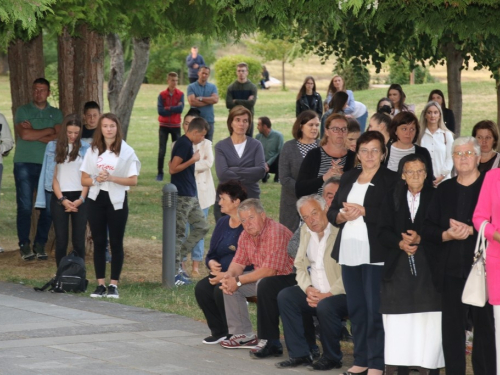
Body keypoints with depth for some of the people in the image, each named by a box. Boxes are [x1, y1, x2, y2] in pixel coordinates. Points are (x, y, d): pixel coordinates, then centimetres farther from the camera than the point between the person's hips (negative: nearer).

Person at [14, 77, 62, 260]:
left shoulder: (56, 114, 11)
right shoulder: (23, 111, 5)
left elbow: (58, 138, -3)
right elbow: (24, 134, -11)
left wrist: (33, 133, -9)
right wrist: (48, 131, -5)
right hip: (25, 164, -2)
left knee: (48, 207, -1)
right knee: (25, 206, -5)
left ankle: (40, 245, 8)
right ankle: (24, 245, 0)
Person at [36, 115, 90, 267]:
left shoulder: (85, 148, 4)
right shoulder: (53, 147, 3)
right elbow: (53, 176, 1)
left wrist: (81, 198, -10)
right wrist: (62, 199, -8)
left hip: (79, 198, 0)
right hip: (59, 197, 0)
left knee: (79, 240, -1)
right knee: (61, 239, 0)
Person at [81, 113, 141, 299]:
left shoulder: (126, 151, -1)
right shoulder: (93, 151, 7)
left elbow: (133, 180, -6)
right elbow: (84, 180, 6)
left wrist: (111, 178, -18)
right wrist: (96, 180, -15)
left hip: (117, 201, -2)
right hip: (96, 200, 2)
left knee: (116, 243, 0)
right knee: (99, 242, 3)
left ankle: (113, 285, 5)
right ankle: (100, 284, 7)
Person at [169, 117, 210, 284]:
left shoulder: (185, 144, 15)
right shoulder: (184, 144, -15)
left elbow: (173, 165, 21)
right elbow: (173, 168, -21)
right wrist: (193, 160, -16)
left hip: (190, 197, 10)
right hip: (182, 196, -10)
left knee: (202, 227, 13)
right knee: (179, 233, -5)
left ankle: (178, 257, 16)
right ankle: (175, 272, -1)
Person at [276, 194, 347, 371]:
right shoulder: (306, 231, 10)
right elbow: (300, 265, 12)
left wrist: (328, 295, -22)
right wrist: (308, 289, -7)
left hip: (341, 294, -7)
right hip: (315, 292, 7)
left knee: (325, 306, -34)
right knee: (285, 296, -11)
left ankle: (332, 358, -11)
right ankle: (299, 354, -5)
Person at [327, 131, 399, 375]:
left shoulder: (391, 180, -3)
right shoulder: (348, 178, 17)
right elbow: (332, 211, 15)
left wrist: (363, 212, -17)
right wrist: (342, 216, -6)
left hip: (374, 254, -6)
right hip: (349, 253, 6)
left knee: (374, 309, -6)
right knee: (355, 308, 10)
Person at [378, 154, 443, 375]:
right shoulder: (392, 198, 11)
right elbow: (383, 232, 6)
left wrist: (420, 239, -16)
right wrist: (401, 243, -12)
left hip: (428, 267, -2)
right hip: (399, 268, 2)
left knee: (430, 323, -6)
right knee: (399, 323, 1)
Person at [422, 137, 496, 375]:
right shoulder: (444, 190, 14)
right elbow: (427, 230, 10)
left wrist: (471, 230, -17)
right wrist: (447, 235, -8)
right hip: (451, 269, 3)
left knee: (485, 325, -2)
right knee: (451, 327, 4)